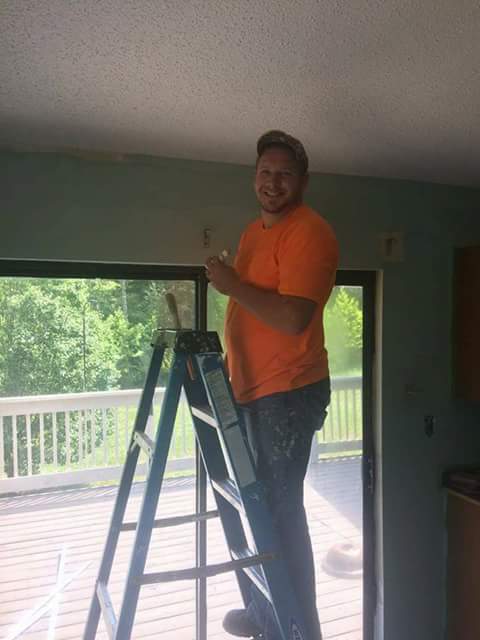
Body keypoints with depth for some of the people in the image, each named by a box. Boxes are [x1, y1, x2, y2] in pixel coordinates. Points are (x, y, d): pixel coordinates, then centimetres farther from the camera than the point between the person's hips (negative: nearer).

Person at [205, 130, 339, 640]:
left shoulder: (309, 232, -13)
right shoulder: (253, 231, 16)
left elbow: (293, 317, -25)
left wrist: (232, 285, -16)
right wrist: (228, 364, 19)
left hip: (289, 392, -9)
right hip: (251, 388, 9)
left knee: (280, 508, -1)